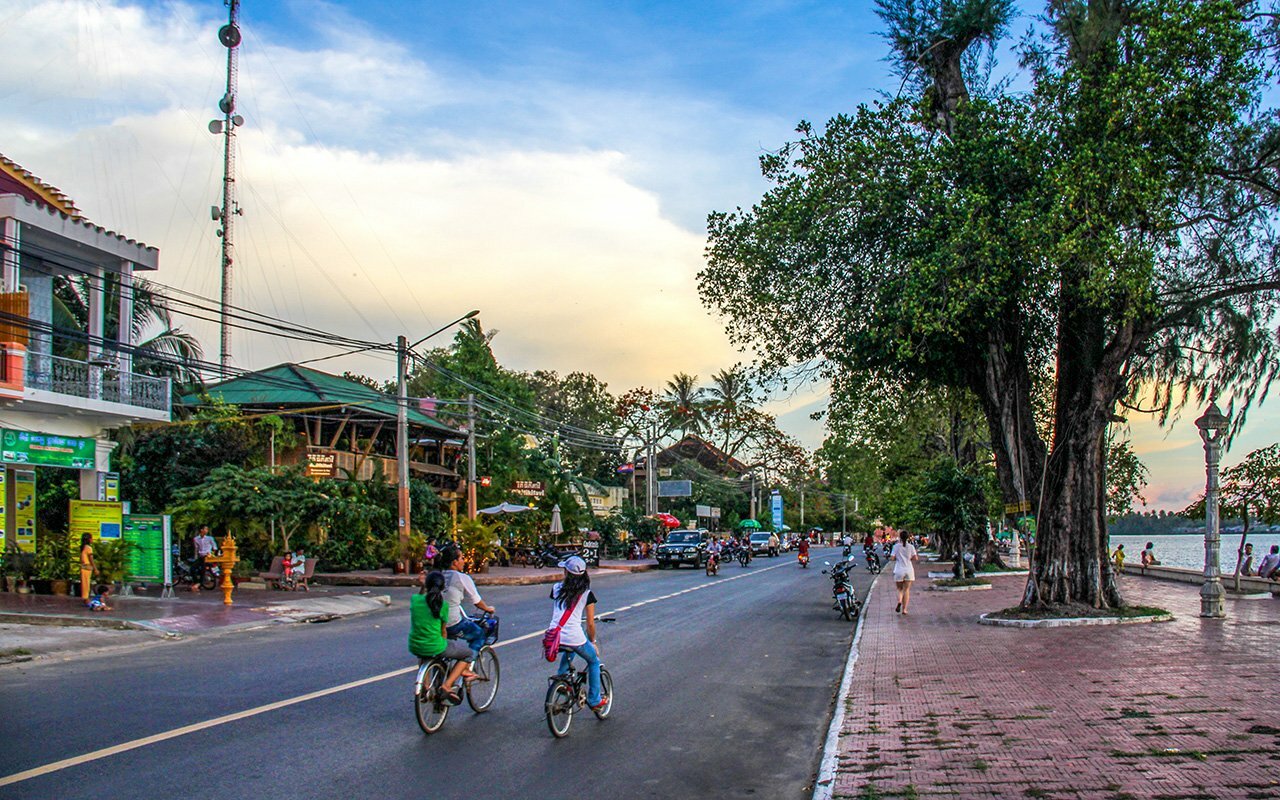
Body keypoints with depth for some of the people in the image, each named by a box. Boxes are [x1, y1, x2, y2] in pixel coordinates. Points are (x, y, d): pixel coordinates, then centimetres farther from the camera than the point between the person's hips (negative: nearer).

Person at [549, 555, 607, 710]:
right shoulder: (587, 594, 1)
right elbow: (590, 623, 4)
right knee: (594, 662, 23)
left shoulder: (557, 588, 9)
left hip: (554, 638, 4)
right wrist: (592, 641, 19)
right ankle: (594, 700, 25)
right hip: (575, 637, -4)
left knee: (569, 651, 40)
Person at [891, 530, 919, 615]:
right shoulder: (911, 546, 1)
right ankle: (904, 609, 1)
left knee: (900, 589, 12)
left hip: (899, 570, -1)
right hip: (909, 570, 1)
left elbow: (893, 558, -4)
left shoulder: (896, 546, -3)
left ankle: (899, 601, -18)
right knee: (906, 590, 7)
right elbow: (915, 558, -3)